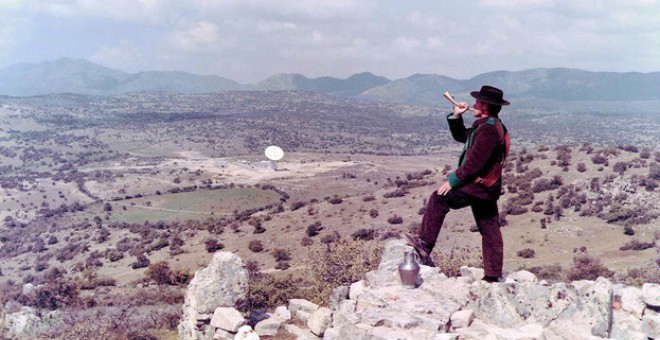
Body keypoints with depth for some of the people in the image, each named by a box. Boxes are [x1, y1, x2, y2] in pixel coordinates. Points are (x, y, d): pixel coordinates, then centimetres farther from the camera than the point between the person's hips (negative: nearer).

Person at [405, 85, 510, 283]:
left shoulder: (488, 130, -21)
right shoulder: (491, 126, 13)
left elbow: (474, 163, -24)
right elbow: (461, 136, 23)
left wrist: (452, 181, -17)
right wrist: (456, 116, 9)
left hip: (478, 186, -10)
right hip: (488, 188, 10)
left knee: (439, 200, -3)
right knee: (490, 231, 12)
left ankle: (425, 245, 1)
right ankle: (493, 276, 19)